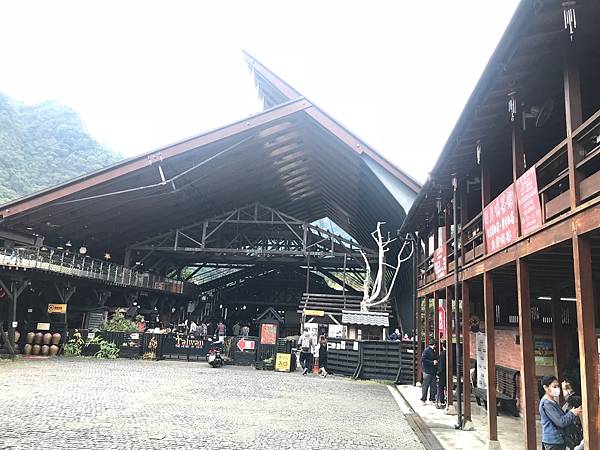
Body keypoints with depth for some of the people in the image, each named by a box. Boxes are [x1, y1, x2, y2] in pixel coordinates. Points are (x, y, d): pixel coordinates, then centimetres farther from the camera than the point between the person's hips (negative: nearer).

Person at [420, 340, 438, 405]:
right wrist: (432, 362, -21)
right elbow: (423, 360, -21)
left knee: (433, 386, 10)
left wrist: (436, 362, 9)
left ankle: (432, 398, 19)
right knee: (425, 385, -3)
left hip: (433, 371, 9)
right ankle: (423, 399, 4)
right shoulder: (426, 351, -12)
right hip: (427, 371, -9)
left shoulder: (433, 351, 18)